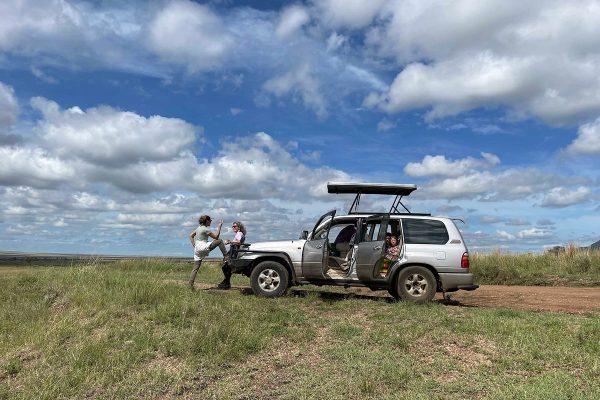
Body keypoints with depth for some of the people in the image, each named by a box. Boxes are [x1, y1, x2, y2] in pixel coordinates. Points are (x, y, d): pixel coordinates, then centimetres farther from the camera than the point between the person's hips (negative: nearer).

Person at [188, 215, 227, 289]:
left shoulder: (199, 228, 18)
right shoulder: (205, 229, -8)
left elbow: (191, 236, 22)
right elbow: (215, 236, -6)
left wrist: (194, 245, 16)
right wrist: (219, 226, -2)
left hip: (197, 249, 9)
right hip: (202, 247, -9)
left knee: (195, 268, 10)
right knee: (219, 241, -8)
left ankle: (191, 285, 8)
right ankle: (226, 256, -9)